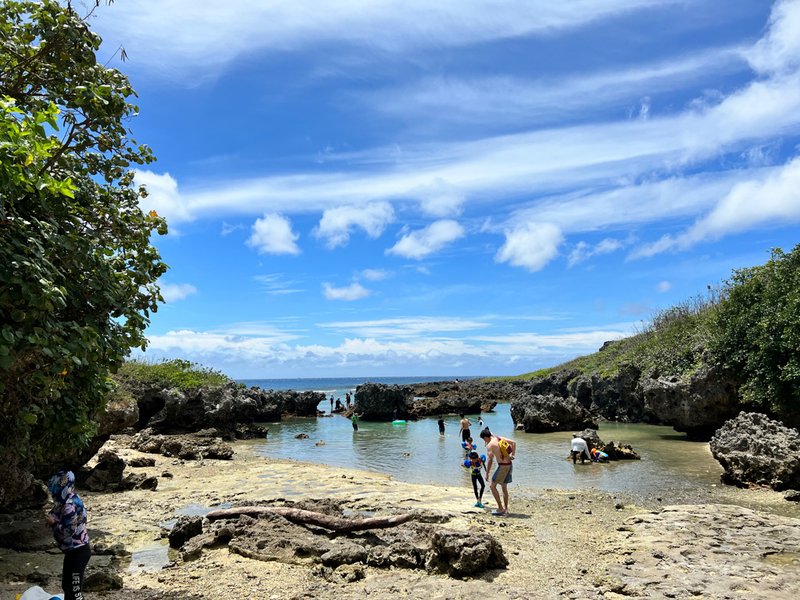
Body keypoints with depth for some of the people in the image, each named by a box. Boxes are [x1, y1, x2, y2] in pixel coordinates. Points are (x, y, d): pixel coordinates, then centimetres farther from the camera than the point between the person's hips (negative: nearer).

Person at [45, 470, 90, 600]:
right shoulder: (72, 499, 6)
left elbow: (67, 532, -25)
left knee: (74, 588, -1)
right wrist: (53, 520, 2)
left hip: (77, 552, -10)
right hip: (74, 550, 10)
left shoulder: (70, 506, -25)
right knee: (67, 584, 23)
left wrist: (53, 523, -13)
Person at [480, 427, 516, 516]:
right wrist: (513, 455, 12)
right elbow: (514, 442, 13)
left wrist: (487, 473, -8)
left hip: (502, 466, -8)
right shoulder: (500, 438, 9)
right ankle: (505, 509, 22)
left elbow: (490, 460, -15)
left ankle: (501, 508, 1)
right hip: (509, 464, 8)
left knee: (492, 486, 2)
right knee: (504, 487, 18)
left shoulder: (490, 445, -11)